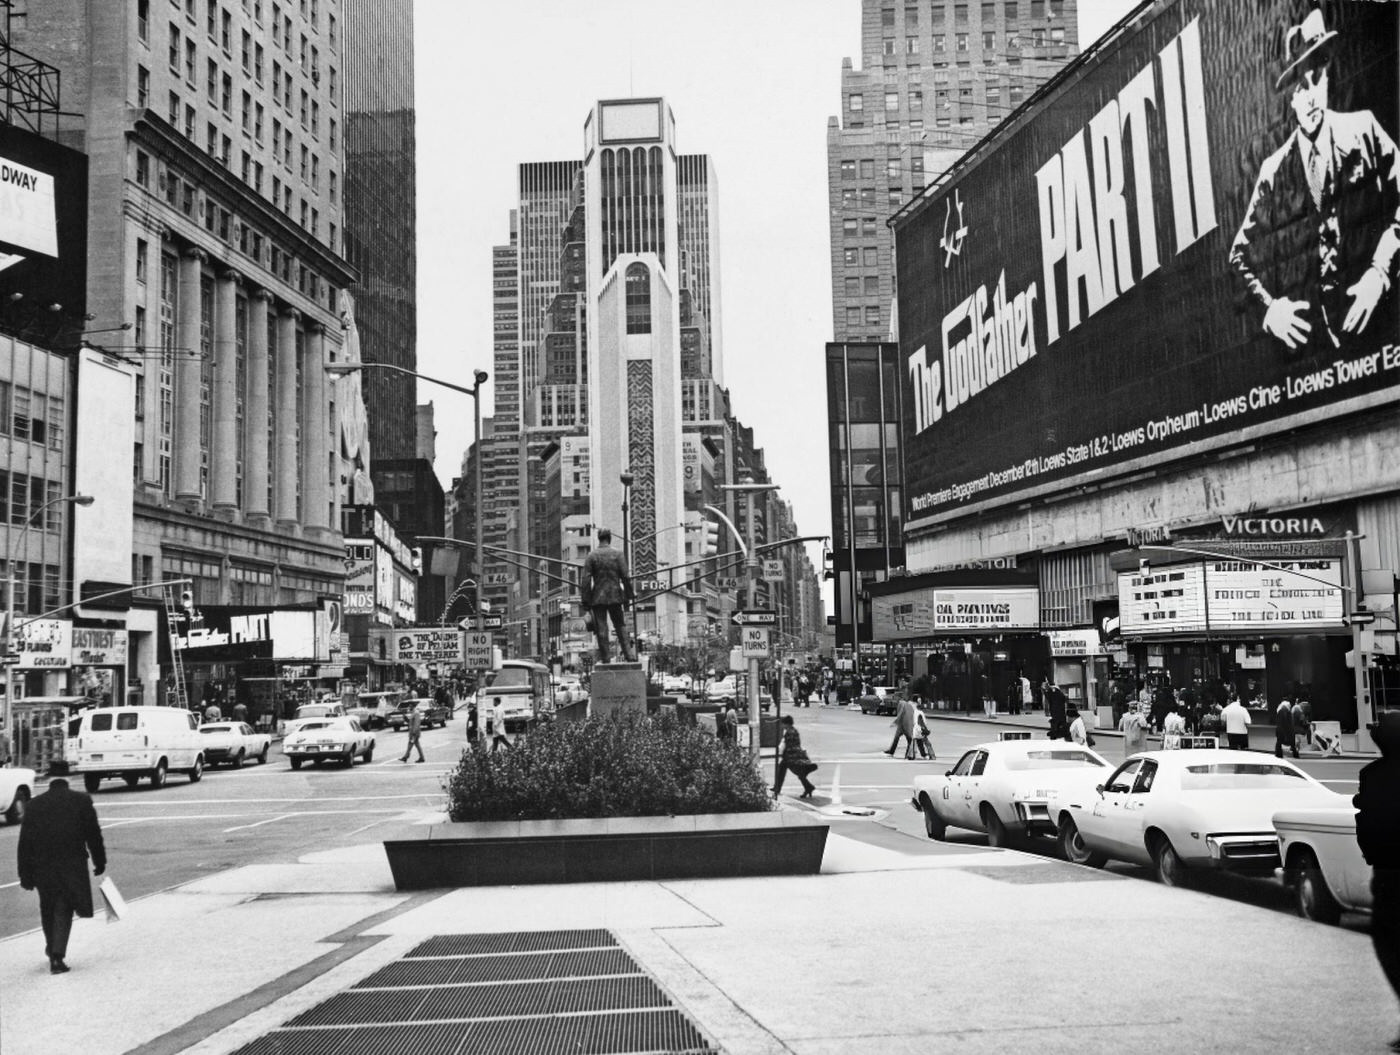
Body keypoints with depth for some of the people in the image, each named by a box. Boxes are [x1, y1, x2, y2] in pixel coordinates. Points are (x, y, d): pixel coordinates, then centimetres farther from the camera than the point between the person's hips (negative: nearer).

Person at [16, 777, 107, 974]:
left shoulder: (35, 804, 6)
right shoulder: (82, 800, 2)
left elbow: (25, 841, 3)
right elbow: (93, 834, 2)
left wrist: (25, 875, 5)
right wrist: (100, 861, 11)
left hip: (42, 865, 2)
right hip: (72, 864, -2)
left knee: (48, 908, 20)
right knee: (63, 910, 2)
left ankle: (52, 949, 34)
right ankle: (57, 956, -10)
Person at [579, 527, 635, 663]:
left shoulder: (591, 556, -2)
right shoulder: (617, 554, -1)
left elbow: (586, 580, -5)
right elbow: (625, 577, -2)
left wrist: (586, 601, -1)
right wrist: (628, 596, 5)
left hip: (598, 597, -1)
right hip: (615, 595, 1)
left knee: (601, 628, 2)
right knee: (620, 626, 10)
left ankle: (604, 658, 1)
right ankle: (628, 655, 2)